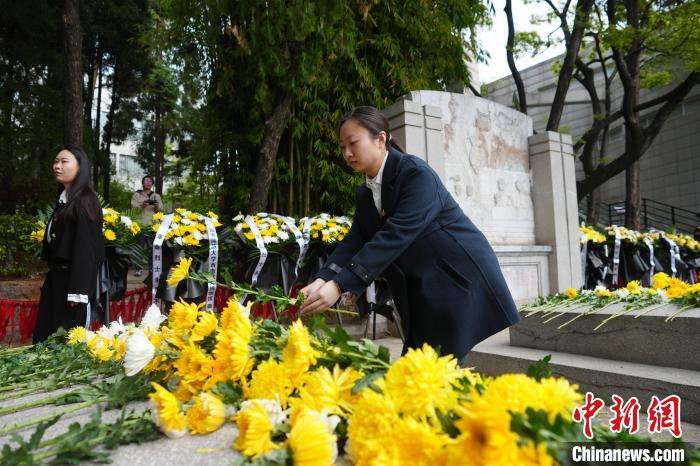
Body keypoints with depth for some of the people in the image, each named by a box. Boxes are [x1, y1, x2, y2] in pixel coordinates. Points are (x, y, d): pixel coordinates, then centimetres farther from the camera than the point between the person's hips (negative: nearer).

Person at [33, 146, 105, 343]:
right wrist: (51, 276, 15)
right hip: (56, 277, 9)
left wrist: (78, 290, -20)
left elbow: (86, 248, -18)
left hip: (73, 279, -9)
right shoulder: (63, 200, 14)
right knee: (45, 336, 13)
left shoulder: (85, 201, -13)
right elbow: (54, 242, 16)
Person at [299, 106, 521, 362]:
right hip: (422, 293, 7)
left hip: (461, 280, -7)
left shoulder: (416, 173, -18)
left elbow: (395, 236, -29)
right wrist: (322, 279, -23)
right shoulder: (364, 195, 7)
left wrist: (339, 285, -35)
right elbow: (354, 241, -4)